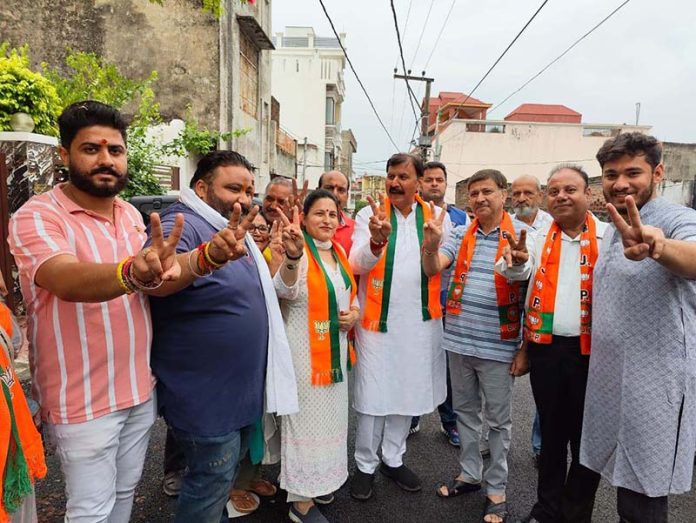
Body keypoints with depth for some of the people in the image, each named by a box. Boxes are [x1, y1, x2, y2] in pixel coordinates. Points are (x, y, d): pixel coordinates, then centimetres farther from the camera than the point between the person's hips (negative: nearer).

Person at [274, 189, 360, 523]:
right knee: (306, 417, 4)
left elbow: (349, 292, 19)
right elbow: (286, 290, -36)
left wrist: (355, 312, -3)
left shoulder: (339, 251, 8)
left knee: (329, 416, 20)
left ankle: (318, 480, 41)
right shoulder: (297, 249, -16)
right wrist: (293, 256, -56)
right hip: (305, 351, -7)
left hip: (336, 348, 8)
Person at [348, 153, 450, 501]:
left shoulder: (436, 216, 2)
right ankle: (365, 465, 26)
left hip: (420, 322, 3)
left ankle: (393, 459, 35)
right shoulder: (370, 214, -4)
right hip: (377, 320, -2)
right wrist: (377, 240, -36)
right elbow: (357, 264, -15)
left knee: (406, 394, 16)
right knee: (373, 396, 6)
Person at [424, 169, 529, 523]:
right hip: (459, 341, 4)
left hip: (498, 346, -4)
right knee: (464, 412, 18)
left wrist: (526, 348, -8)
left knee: (497, 420, 11)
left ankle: (496, 489, 28)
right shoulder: (461, 234, 5)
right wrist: (430, 247, -27)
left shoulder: (521, 233, -6)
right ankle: (469, 473, 37)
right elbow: (432, 269, -4)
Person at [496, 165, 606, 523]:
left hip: (589, 350, -2)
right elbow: (518, 272, -7)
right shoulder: (540, 237, 6)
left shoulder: (609, 236, -3)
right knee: (551, 432, 16)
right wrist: (517, 260, -29)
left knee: (586, 437, 11)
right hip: (545, 347, 3)